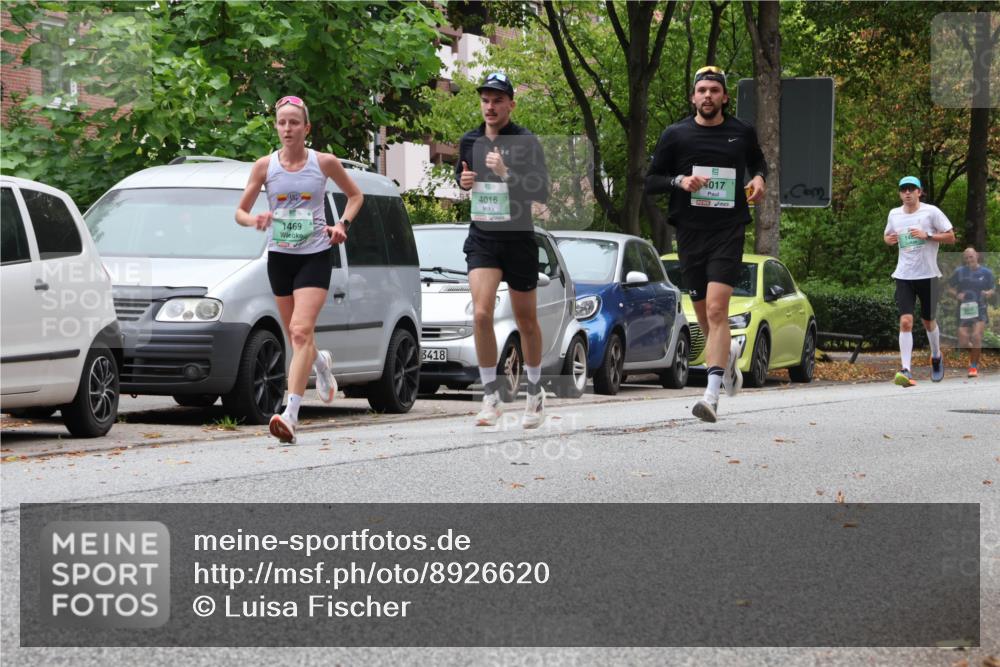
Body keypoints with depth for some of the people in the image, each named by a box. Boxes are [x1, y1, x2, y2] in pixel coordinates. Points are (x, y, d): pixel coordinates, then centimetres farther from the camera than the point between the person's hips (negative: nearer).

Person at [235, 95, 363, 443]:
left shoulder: (324, 163, -2)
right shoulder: (265, 166, 1)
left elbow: (355, 195, 14)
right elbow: (240, 211, 6)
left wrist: (342, 224, -3)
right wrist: (255, 220, -17)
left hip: (315, 255, -3)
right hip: (279, 255, 3)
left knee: (301, 331, -19)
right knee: (296, 335, 14)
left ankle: (291, 414, -27)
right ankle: (321, 362, 51)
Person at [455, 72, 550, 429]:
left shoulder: (526, 142, -9)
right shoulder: (469, 141, 6)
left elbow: (542, 193, -15)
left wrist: (507, 173, -26)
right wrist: (463, 181, 1)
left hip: (518, 239, -2)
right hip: (481, 238, 3)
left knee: (526, 321, 9)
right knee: (481, 313, -15)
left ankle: (535, 391, 30)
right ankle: (491, 397, -7)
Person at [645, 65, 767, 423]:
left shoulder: (742, 133, 6)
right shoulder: (675, 135, 3)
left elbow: (757, 160, 27)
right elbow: (650, 181, 6)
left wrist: (758, 178, 4)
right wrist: (679, 181, -13)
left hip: (728, 232, -2)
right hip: (690, 232, 2)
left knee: (716, 309, -17)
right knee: (703, 314, 11)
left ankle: (711, 395, -23)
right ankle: (729, 352, 45)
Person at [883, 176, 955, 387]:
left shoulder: (931, 212, -5)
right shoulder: (894, 214, 6)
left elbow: (951, 237, -5)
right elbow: (887, 234, 23)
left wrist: (927, 235, -19)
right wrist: (889, 239, -1)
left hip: (928, 275, -2)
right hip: (904, 276, 2)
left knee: (928, 321, 11)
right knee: (905, 321, -13)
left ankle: (936, 357, 40)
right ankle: (906, 370, -19)